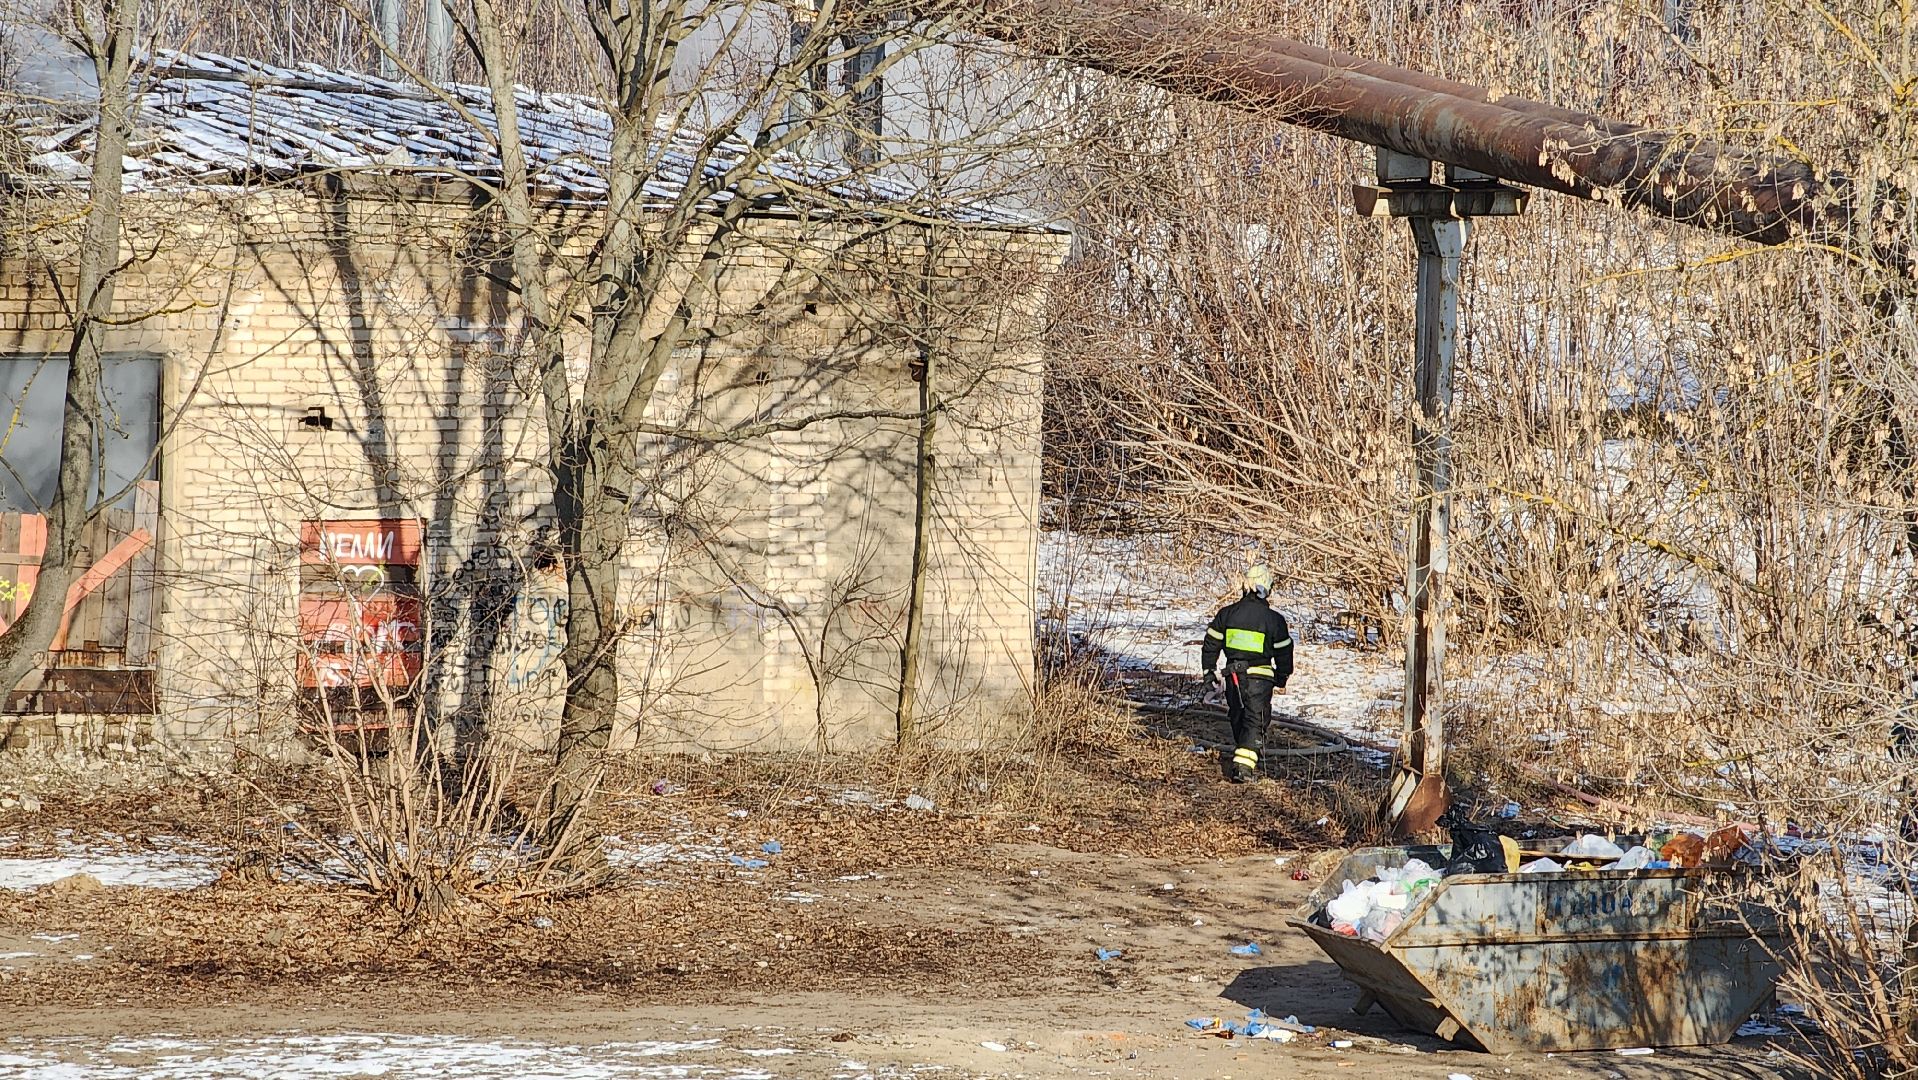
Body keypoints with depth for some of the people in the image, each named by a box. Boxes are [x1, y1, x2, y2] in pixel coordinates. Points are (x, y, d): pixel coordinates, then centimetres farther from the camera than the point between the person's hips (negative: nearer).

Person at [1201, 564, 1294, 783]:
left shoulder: (1227, 613, 1)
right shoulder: (1273, 619, -8)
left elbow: (1211, 644, 7)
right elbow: (1283, 652, 1)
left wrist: (1209, 672, 17)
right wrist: (1282, 679, 16)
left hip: (1233, 674, 4)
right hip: (1259, 676, -4)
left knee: (1238, 718, 21)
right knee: (1255, 721, -2)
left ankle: (1243, 758, 33)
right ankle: (1243, 767, -15)